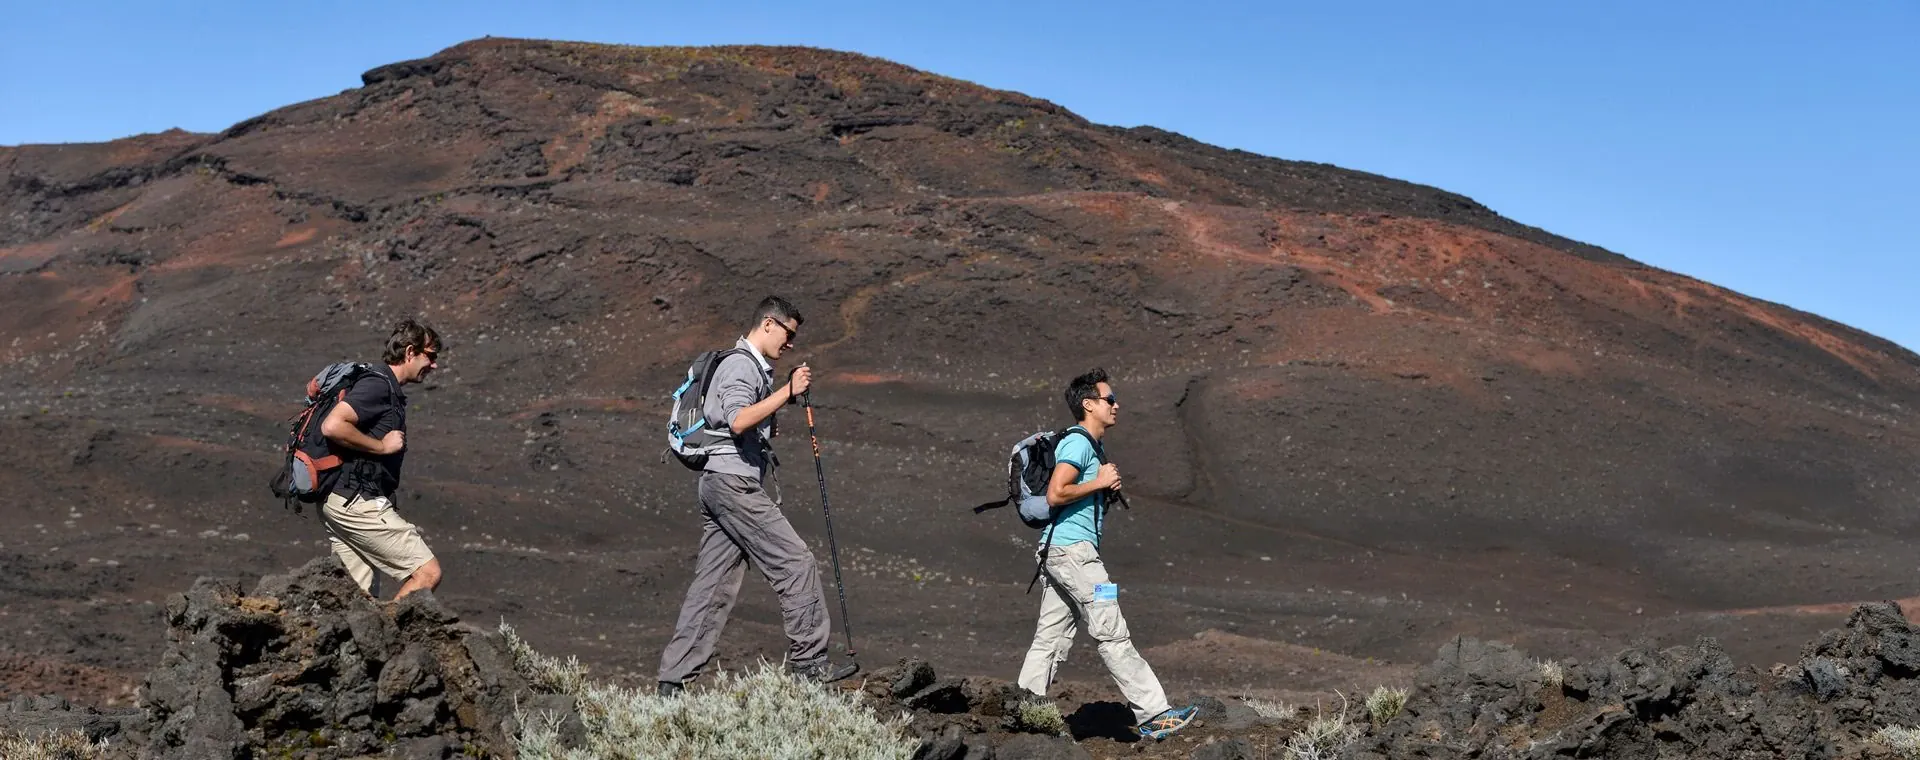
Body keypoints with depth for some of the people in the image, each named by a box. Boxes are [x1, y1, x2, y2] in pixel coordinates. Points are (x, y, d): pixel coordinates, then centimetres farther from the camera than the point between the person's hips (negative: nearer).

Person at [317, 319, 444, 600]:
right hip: (358, 502, -10)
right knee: (427, 573, -10)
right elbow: (332, 426, -26)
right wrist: (382, 446, -15)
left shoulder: (387, 388, 19)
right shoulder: (378, 385, -13)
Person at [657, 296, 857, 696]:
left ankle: (673, 679, 5)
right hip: (735, 483, -10)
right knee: (796, 563, -6)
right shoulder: (740, 365, -9)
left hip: (719, 484, 10)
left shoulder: (754, 368, 24)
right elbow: (738, 420, -25)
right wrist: (788, 392, -23)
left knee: (713, 586, 7)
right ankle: (808, 663, 0)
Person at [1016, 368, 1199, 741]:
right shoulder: (1077, 442, -11)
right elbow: (1056, 494, -22)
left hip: (1059, 552, 11)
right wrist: (1099, 482, -12)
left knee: (1050, 639, 8)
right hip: (1072, 547, -10)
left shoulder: (1093, 446, 22)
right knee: (1113, 634, -9)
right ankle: (1153, 714, -7)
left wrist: (1110, 485, 10)